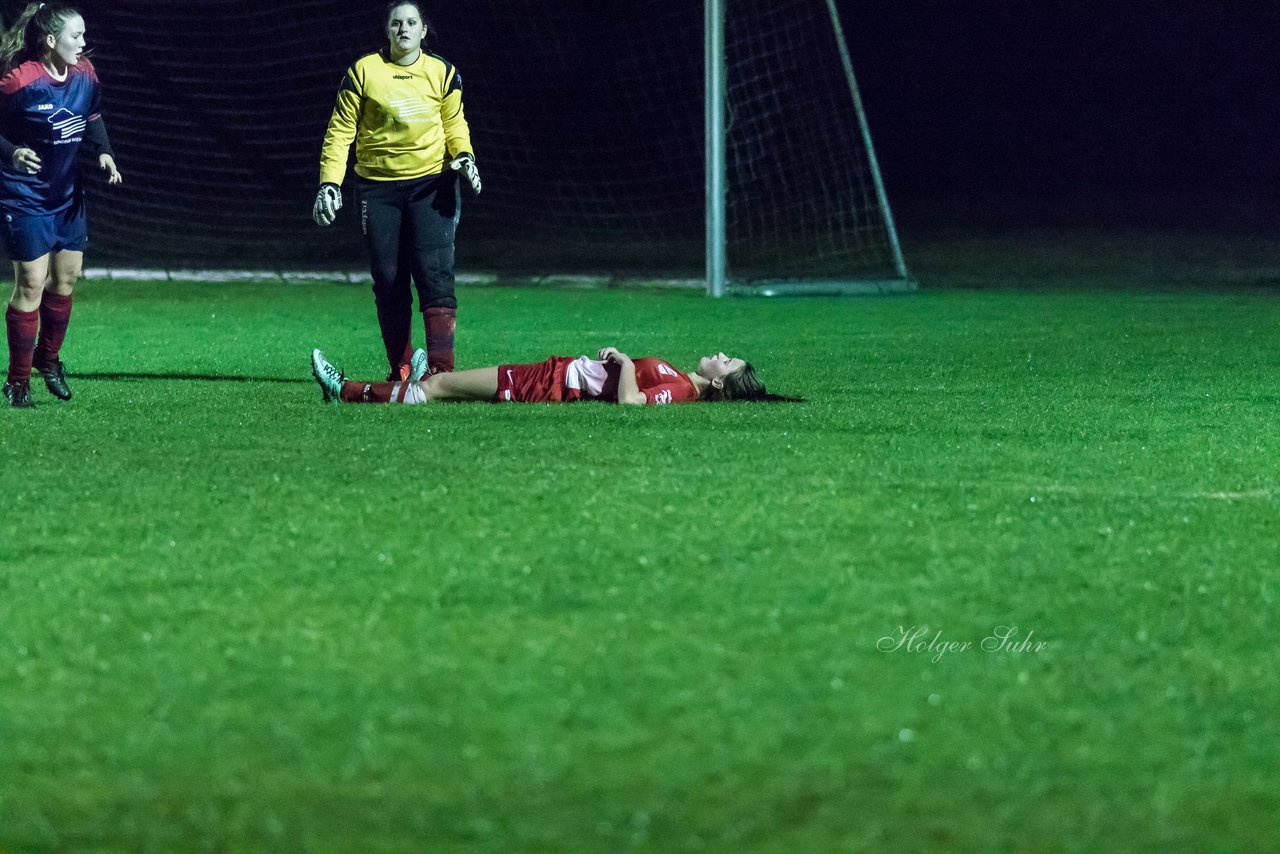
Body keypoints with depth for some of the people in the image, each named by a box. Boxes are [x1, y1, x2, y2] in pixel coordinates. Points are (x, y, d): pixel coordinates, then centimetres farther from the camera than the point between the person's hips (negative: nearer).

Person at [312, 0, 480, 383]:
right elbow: (340, 130, 2)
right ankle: (401, 369, 11)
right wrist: (329, 182, -7)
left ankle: (441, 367, -17)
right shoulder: (363, 71, 0)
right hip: (378, 186, 0)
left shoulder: (442, 74, 5)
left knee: (434, 273, -13)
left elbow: (455, 126, 15)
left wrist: (463, 156, -6)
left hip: (431, 182, 0)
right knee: (388, 281, 1)